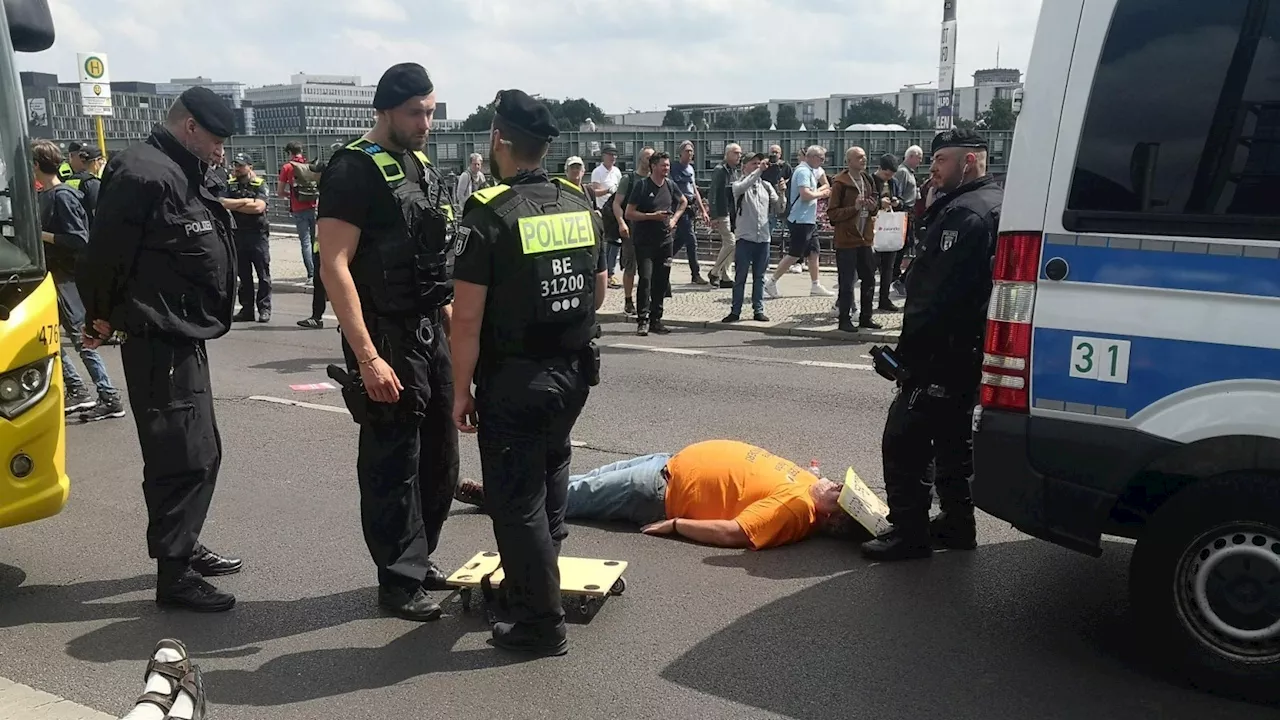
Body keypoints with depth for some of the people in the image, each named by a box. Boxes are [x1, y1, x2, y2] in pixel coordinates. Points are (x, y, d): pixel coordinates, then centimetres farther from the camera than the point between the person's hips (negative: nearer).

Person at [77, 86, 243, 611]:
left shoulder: (182, 175, 16)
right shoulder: (145, 174, -18)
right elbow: (107, 253, -18)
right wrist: (105, 315, -4)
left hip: (184, 337, 11)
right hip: (159, 342, -11)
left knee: (200, 452, 17)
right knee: (182, 456, -8)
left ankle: (184, 548, 30)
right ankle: (174, 575, -1)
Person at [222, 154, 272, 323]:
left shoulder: (259, 184, 0)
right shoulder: (230, 185, 10)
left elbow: (259, 207, -14)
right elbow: (222, 202, -6)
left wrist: (234, 205, -8)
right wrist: (245, 201, -10)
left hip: (258, 234, -3)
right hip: (239, 234, 3)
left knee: (263, 274, -2)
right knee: (243, 275, 7)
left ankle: (264, 309, 3)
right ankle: (247, 309, 13)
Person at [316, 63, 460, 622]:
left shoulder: (424, 169, 14)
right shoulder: (355, 170, -12)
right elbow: (334, 266, -19)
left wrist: (454, 328, 15)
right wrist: (367, 357, -23)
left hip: (432, 334, 8)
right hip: (387, 340, -8)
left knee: (439, 459, 14)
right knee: (393, 464, 1)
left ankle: (419, 558, 30)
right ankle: (400, 581, 14)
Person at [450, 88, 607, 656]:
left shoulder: (489, 215, -15)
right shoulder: (580, 205, 4)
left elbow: (468, 318, -16)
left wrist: (462, 390, -7)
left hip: (515, 380, -7)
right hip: (574, 371, 7)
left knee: (516, 501, 5)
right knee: (548, 473, 25)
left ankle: (540, 625, 13)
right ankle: (537, 576, 41)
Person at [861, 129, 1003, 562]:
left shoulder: (964, 213, -18)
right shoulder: (994, 204, 17)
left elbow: (941, 294, -26)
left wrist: (910, 348, -24)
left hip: (945, 352, -11)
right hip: (970, 351, 11)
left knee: (903, 440, -6)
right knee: (952, 437, 20)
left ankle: (909, 532, -3)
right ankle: (957, 524, 29)